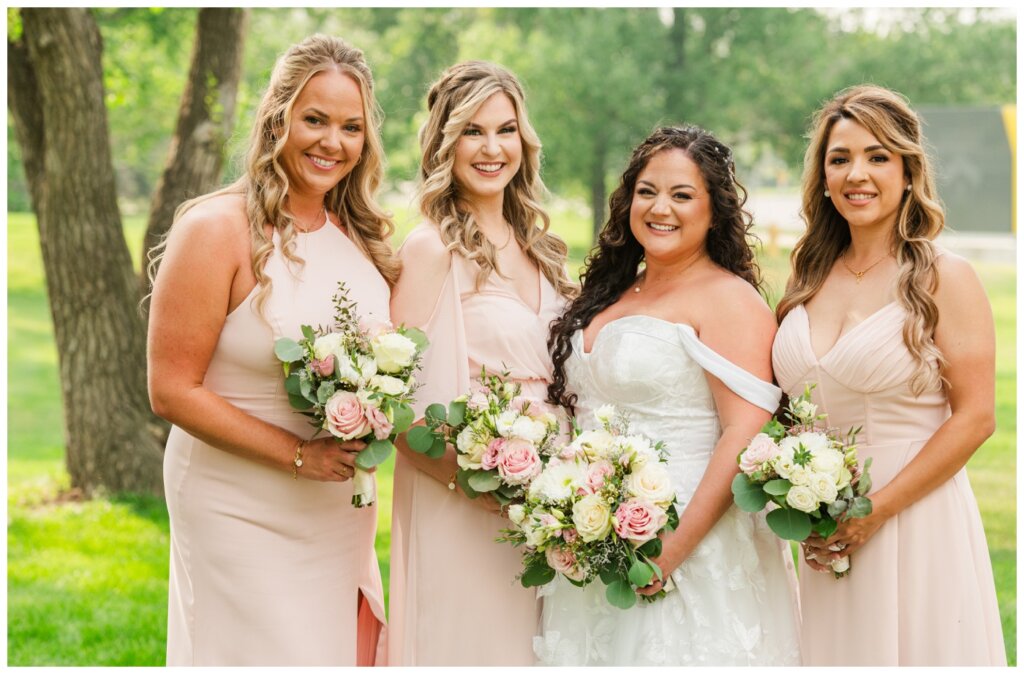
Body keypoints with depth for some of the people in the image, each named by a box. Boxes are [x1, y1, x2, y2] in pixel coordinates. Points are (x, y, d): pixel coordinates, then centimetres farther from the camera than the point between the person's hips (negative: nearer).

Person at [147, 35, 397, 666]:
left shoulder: (364, 235, 6)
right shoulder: (217, 230, -14)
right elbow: (173, 390, -16)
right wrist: (299, 454, -19)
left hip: (346, 512, 6)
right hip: (243, 513, -6)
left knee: (348, 651, 13)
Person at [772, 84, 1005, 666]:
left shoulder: (944, 279, -6)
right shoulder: (810, 279, 9)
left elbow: (975, 417, -11)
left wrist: (875, 510, -14)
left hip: (914, 522, -4)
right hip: (825, 533, 5)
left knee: (913, 647, 3)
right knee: (838, 655, 11)